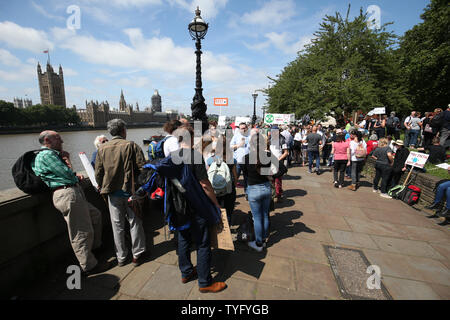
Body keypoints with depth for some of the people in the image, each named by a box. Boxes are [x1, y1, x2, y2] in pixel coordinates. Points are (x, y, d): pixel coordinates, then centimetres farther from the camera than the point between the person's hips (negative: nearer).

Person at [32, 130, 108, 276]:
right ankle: (89, 266, 8)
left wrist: (75, 175, 6)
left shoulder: (51, 154, 22)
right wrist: (67, 160, 2)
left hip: (73, 192, 11)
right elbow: (67, 174, -16)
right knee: (82, 232, -4)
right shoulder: (47, 155, -11)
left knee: (95, 215, 23)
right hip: (67, 194, -11)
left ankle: (95, 246, 38)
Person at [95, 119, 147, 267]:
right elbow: (142, 168, -12)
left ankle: (121, 257, 27)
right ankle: (137, 255, 21)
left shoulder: (102, 149, 2)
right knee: (135, 223, 11)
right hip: (131, 191, -3)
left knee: (117, 225, 14)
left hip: (113, 193, 3)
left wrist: (103, 189, 18)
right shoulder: (131, 146, -9)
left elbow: (98, 174, 3)